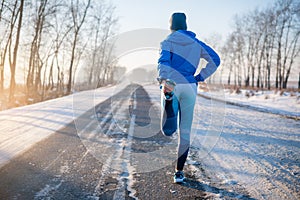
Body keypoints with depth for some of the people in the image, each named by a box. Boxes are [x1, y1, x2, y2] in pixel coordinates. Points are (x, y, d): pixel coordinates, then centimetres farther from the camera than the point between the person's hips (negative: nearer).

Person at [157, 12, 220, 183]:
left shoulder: (168, 42, 2)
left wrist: (163, 80, -34)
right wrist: (200, 77, 9)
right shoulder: (196, 43, 13)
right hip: (190, 87, 3)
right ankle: (179, 171, 14)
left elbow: (164, 61, -17)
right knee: (185, 131, 10)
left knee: (168, 130, -4)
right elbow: (215, 60, 10)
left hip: (171, 86, -2)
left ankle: (169, 99, -34)